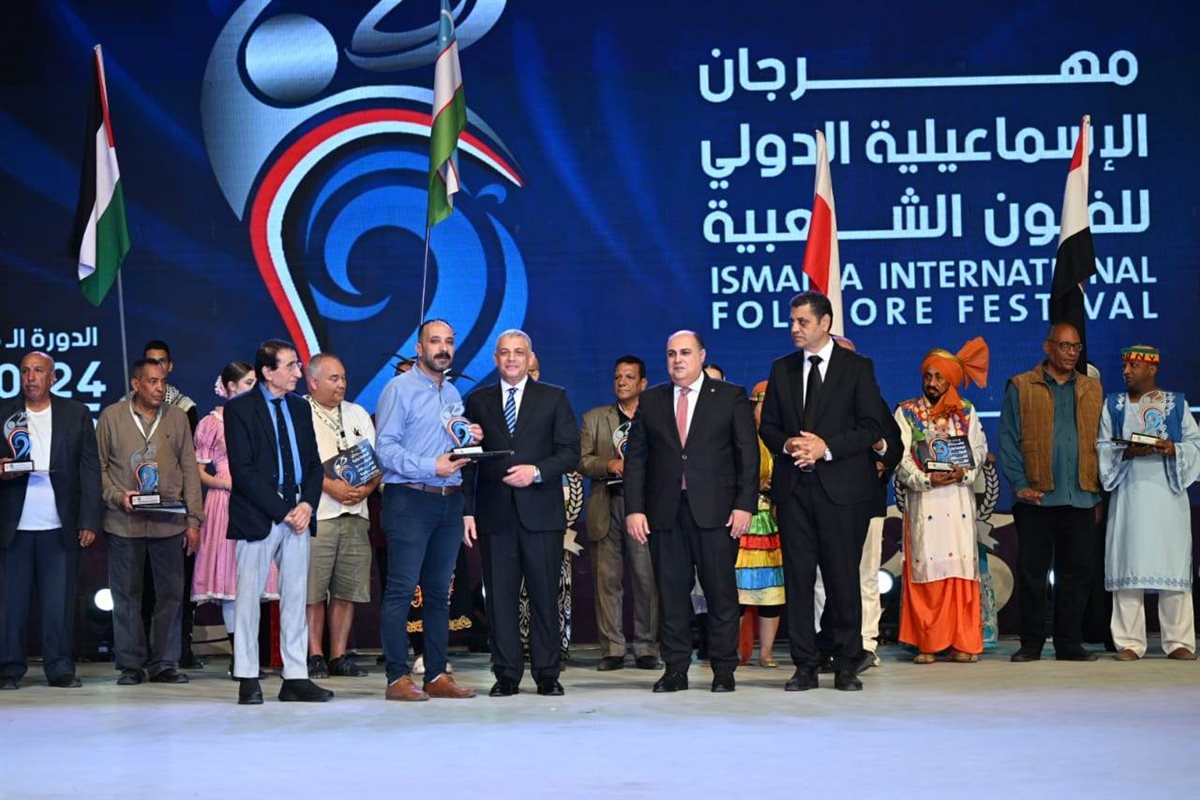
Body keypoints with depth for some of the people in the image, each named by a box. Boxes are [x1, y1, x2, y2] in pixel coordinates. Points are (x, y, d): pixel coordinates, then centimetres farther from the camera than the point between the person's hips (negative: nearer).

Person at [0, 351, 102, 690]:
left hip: (60, 526, -1)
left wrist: (90, 521, -2)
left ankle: (60, 668, 6)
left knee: (60, 602, -1)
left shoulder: (76, 414, 8)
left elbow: (90, 469, 5)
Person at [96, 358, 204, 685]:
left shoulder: (177, 417, 7)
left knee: (171, 593, 2)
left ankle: (164, 664, 11)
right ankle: (130, 664, 12)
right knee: (126, 595, 4)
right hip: (124, 523, -1)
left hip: (169, 522, 1)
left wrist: (194, 520, 3)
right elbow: (99, 466, 5)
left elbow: (189, 469, 8)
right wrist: (117, 496, -12)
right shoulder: (111, 416, 3)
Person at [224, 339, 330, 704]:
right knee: (249, 597, 0)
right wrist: (282, 511, -15)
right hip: (257, 518, -6)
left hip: (297, 514, 6)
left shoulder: (300, 407, 14)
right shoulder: (239, 409, -5)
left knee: (296, 598, 6)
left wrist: (307, 504, -5)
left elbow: (314, 463, 13)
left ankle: (296, 678, 10)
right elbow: (242, 471, -12)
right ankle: (248, 680, 7)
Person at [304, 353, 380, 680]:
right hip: (315, 514, -5)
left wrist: (366, 488, -3)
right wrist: (330, 485, -15)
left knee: (347, 588, 5)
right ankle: (315, 656, 3)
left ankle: (339, 656, 11)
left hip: (355, 513, 5)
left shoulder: (358, 414, 18)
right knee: (313, 589, -4)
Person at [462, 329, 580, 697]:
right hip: (495, 514, 1)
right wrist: (467, 510, 2)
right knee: (500, 597, 1)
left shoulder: (554, 398, 9)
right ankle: (507, 675, 7)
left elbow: (571, 452, 4)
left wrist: (537, 471, -13)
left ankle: (547, 674, 6)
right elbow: (468, 460, 9)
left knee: (544, 594, 0)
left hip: (541, 513, -1)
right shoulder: (478, 401, 12)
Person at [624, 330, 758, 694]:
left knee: (721, 592, 0)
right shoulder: (650, 401, 12)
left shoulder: (731, 397, 5)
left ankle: (724, 670, 8)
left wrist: (744, 504, -7)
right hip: (665, 512, 2)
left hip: (715, 511, -2)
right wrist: (634, 508, 0)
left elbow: (748, 454, 2)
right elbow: (635, 457, 10)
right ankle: (675, 670, 12)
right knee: (671, 593, 4)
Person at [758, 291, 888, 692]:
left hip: (841, 488, -3)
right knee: (797, 576, 2)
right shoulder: (782, 369, 13)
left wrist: (827, 447, -14)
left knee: (843, 577, 0)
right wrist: (788, 445, -8)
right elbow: (768, 426, 14)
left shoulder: (857, 367, 2)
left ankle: (846, 665, 8)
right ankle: (805, 666, 7)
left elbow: (873, 426, -3)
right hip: (793, 488, 3)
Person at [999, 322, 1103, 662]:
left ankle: (1069, 643, 12)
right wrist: (1020, 484, -8)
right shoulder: (1020, 387, 5)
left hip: (1081, 498, 3)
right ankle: (1031, 643, 9)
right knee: (1031, 571, 1)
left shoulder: (1092, 389, 14)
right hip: (1037, 498, -3)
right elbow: (1008, 439, 1)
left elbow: (1100, 441, 14)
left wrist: (1098, 490, 6)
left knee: (1076, 572, 4)